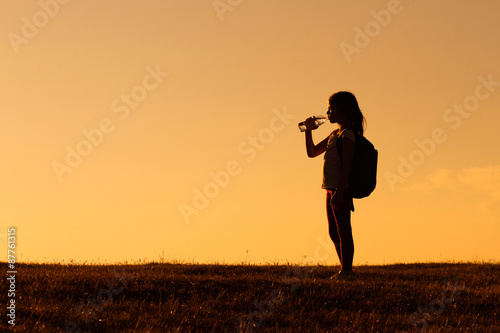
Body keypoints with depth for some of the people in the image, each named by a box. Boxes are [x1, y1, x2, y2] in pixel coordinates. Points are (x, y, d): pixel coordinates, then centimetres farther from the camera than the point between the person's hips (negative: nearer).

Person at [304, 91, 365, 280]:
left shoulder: (348, 134, -10)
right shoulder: (334, 135, 18)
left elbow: (347, 165, -18)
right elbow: (312, 152, 26)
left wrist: (339, 192, -23)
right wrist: (309, 131, 14)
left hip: (341, 190, -10)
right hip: (332, 190, 10)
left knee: (343, 230, -8)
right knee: (334, 232, 13)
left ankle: (346, 271, -6)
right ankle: (345, 271, 19)